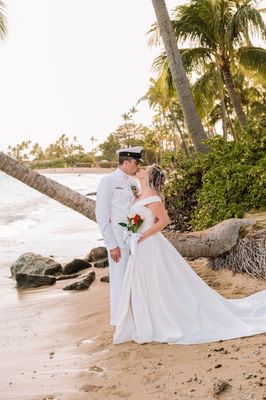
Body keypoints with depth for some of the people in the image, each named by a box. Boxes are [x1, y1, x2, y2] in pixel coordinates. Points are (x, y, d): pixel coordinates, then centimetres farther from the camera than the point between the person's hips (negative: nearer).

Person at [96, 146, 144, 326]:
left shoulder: (134, 182, 12)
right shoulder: (108, 181, -8)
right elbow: (102, 216, -11)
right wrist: (112, 245, -13)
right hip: (119, 242, -6)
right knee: (120, 280, 2)